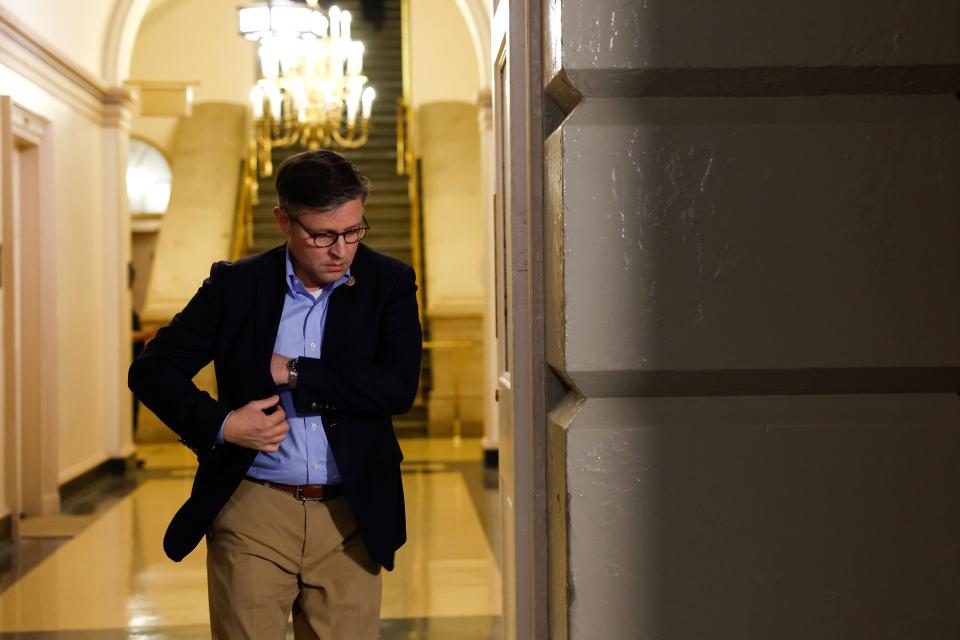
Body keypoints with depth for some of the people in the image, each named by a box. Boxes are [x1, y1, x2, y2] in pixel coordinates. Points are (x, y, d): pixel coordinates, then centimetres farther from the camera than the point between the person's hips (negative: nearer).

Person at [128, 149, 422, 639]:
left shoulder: (389, 284, 1)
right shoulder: (236, 284, 2)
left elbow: (399, 387, -12)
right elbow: (151, 369, 4)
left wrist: (291, 372, -11)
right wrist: (220, 425, -12)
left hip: (350, 519, 1)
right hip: (252, 514, 0)